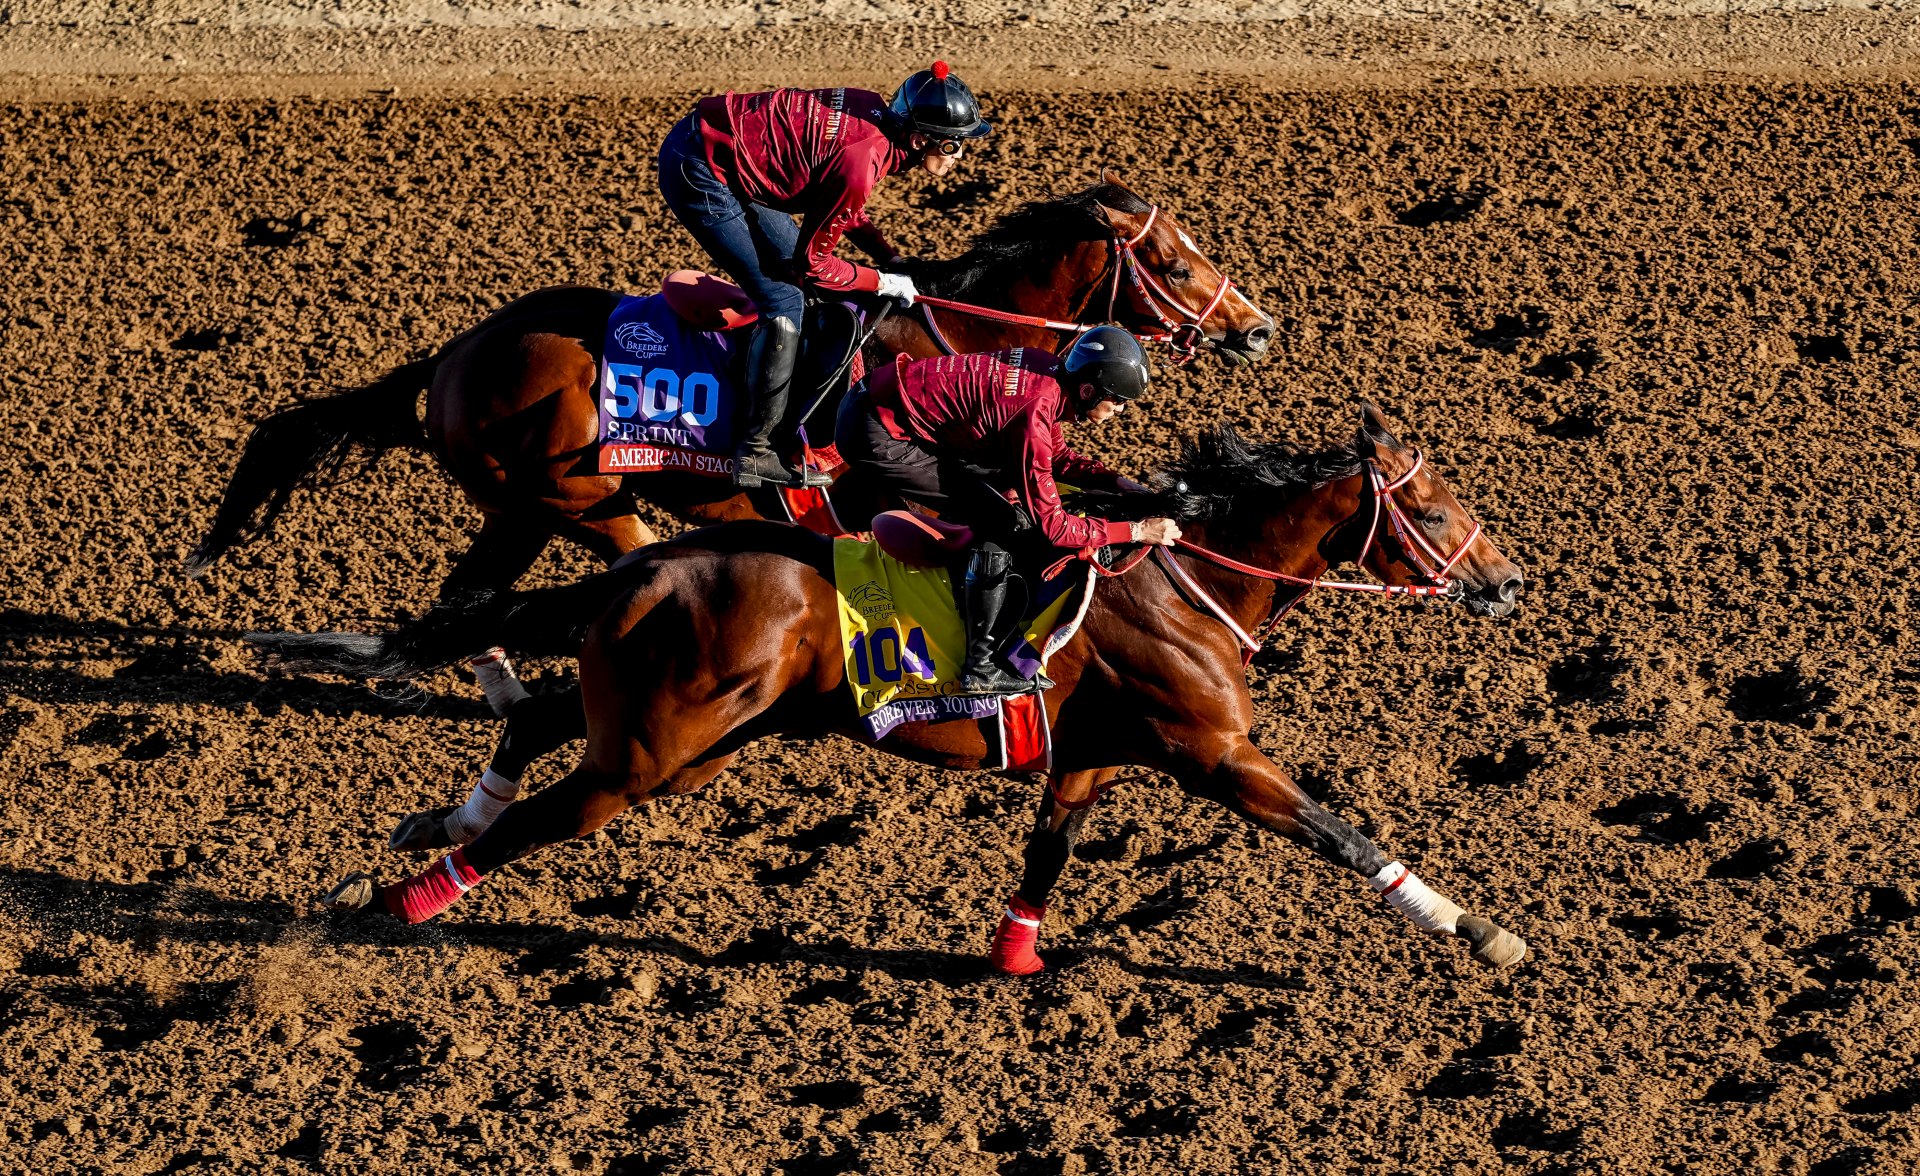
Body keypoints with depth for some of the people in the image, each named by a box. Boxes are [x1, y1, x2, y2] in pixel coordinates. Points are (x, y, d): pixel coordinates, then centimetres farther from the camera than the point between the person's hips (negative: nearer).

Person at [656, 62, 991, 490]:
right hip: (697, 173, -10)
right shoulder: (861, 161, -24)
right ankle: (757, 454, -1)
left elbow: (841, 203, 20)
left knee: (790, 264, 18)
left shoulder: (876, 115, 1)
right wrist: (882, 282, -1)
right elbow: (812, 264, -13)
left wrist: (891, 257, 11)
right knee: (783, 304, -7)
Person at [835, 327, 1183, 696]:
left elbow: (1057, 457, 21)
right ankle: (979, 671, -3)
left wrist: (1118, 482, 9)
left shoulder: (1048, 371, 2)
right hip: (876, 439, -9)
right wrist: (1136, 531, -12)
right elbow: (1051, 526, -17)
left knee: (1005, 472, 21)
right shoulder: (1035, 410, -23)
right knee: (1003, 524, -9)